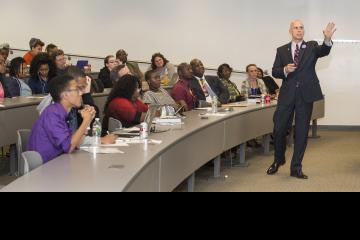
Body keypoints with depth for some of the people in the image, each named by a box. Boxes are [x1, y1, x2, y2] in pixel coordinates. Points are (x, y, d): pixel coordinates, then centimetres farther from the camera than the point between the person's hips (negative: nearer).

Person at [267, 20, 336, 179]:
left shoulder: (312, 47, 5)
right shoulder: (282, 51, 9)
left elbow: (324, 51, -16)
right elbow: (274, 71, 6)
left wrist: (327, 39, -37)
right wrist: (285, 70, -16)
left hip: (306, 95, -1)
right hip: (287, 95, 1)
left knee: (302, 132, 3)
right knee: (279, 129, 2)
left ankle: (296, 168, 13)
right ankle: (278, 160, 27)